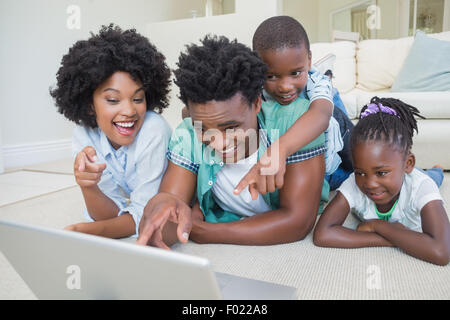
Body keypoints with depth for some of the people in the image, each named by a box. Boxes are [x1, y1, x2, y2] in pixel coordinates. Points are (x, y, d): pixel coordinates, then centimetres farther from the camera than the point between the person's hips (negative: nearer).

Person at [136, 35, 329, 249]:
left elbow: (298, 221, -22)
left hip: (296, 245, -1)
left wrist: (200, 232, -22)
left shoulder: (294, 120, -20)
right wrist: (158, 206, -38)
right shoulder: (188, 136, -13)